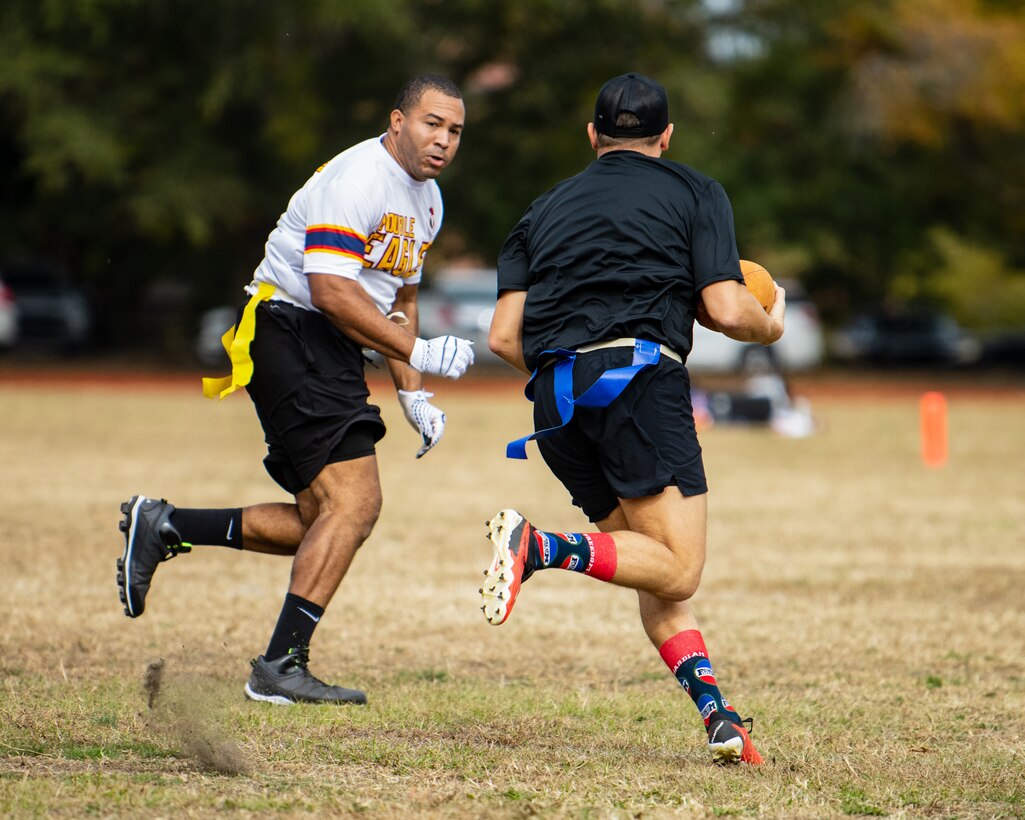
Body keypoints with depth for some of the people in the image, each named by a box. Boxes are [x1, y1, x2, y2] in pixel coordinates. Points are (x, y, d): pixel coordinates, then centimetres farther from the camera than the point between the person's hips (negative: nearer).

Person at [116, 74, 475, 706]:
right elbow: (331, 289, -24)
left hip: (332, 353, 10)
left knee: (325, 525, 5)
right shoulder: (357, 178, -16)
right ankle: (281, 666, -16)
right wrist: (416, 351, -24)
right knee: (355, 501, -18)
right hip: (291, 333, -10)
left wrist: (412, 395, 17)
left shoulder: (427, 200, 16)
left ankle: (164, 526, 13)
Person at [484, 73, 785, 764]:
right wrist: (771, 325, 22)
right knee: (678, 570, -7)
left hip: (554, 397, 5)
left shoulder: (546, 208, 25)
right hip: (640, 379, -5)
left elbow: (504, 336, 15)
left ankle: (716, 711, -4)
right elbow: (726, 311, 0)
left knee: (660, 568, 12)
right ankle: (542, 546, -28)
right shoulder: (694, 193, 13)